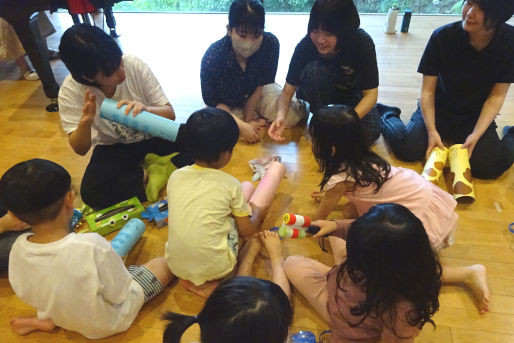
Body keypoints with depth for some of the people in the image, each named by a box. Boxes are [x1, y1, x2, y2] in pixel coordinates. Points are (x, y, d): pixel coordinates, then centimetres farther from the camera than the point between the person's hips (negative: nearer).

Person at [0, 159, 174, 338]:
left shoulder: (18, 249, -21)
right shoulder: (93, 247, -37)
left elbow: (24, 291, -4)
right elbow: (119, 294, -23)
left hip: (61, 317, 5)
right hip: (110, 322, -5)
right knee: (162, 264, 5)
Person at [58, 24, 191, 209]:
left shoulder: (134, 65, -20)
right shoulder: (70, 91, -18)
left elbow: (170, 114, -14)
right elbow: (80, 149, -14)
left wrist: (146, 110, -37)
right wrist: (85, 121, -36)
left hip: (152, 135, 1)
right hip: (113, 149, 0)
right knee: (91, 193, -30)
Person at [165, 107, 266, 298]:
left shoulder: (175, 177, -1)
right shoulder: (230, 184, -10)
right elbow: (247, 230, 0)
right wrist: (257, 213, 23)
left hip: (175, 265, 4)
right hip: (214, 267, -4)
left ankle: (190, 279, 10)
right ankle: (206, 282, 7)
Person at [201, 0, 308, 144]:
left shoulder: (270, 43, -27)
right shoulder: (212, 57, -32)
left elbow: (261, 85, -16)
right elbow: (213, 101, -22)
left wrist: (248, 119, -16)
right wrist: (241, 125, -32)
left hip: (257, 94, 1)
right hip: (226, 105, 0)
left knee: (293, 116, -18)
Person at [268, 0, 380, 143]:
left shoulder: (362, 43, -27)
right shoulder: (306, 45, -27)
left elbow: (371, 93, -24)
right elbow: (288, 89, -21)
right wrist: (281, 115, -42)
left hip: (351, 96, 0)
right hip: (320, 95, 0)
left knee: (370, 133, -27)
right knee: (315, 68, -34)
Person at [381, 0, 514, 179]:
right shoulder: (443, 37, -19)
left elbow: (497, 96, -9)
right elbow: (427, 91, -14)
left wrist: (476, 135, -20)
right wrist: (432, 131, -23)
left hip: (477, 115, 0)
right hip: (439, 109, 0)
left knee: (488, 167, -21)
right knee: (407, 149, -21)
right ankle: (389, 118, 12)